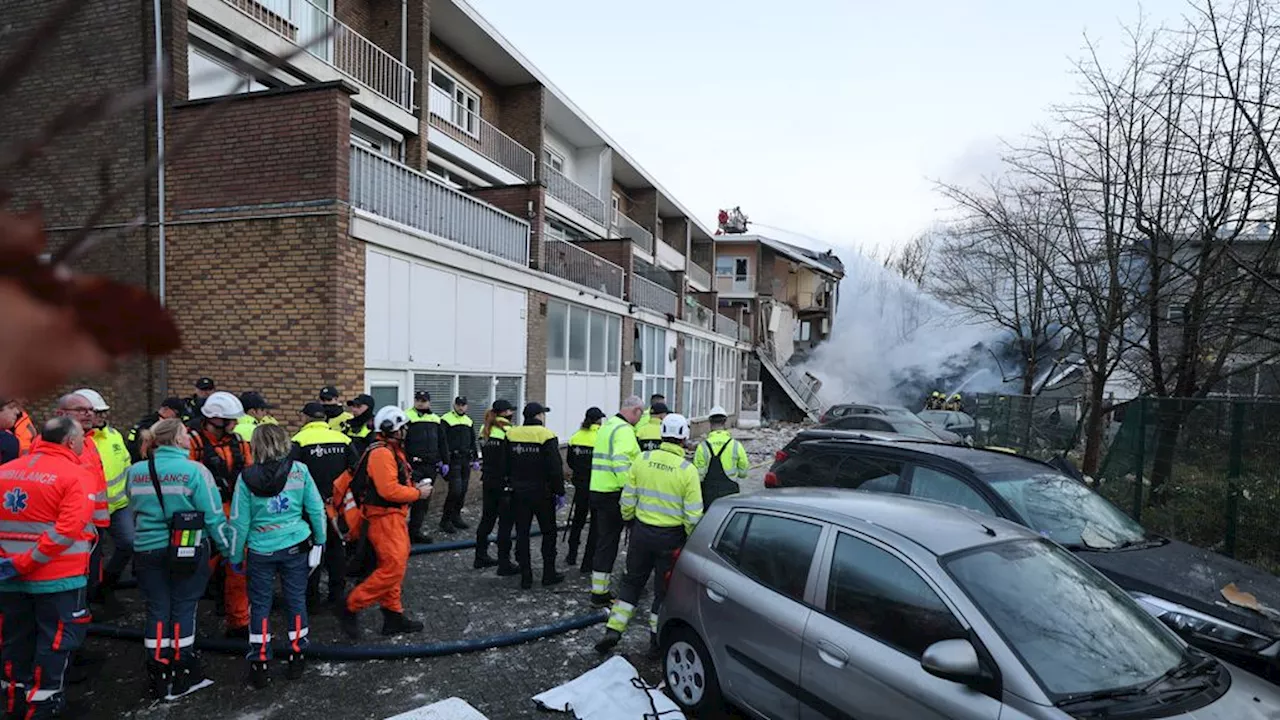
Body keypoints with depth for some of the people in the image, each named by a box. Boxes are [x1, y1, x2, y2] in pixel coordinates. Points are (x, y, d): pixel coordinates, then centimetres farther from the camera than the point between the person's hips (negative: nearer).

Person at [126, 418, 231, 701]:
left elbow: (134, 511, 14)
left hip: (147, 550, 4)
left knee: (157, 611, 12)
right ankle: (182, 676, 18)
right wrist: (228, 548, -3)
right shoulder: (194, 470, -14)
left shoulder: (135, 472, 0)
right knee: (183, 609, 8)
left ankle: (159, 678, 20)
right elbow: (214, 515, -13)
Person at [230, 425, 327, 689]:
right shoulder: (299, 470, -8)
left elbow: (239, 521, -5)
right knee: (296, 600, 12)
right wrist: (319, 540, 9)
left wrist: (236, 556, 7)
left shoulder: (247, 478, -10)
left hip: (261, 550, -1)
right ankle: (297, 657, 22)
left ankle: (260, 664, 17)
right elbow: (316, 508, -4)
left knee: (260, 605, 13)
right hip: (296, 547, 1)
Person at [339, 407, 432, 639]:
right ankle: (351, 607, 1)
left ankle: (393, 615, 23)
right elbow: (388, 490, -26)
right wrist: (418, 493, -15)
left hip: (393, 517, 11)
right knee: (393, 568, -11)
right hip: (384, 518, -11)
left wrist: (413, 487, 6)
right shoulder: (381, 453, -18)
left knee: (393, 567, 15)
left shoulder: (392, 450, 16)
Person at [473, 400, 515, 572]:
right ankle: (504, 563, 2)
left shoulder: (485, 431, 9)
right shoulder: (508, 431, -16)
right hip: (505, 483, -8)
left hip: (488, 480, 8)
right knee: (505, 522, -1)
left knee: (487, 519, 17)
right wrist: (513, 481, -13)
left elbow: (483, 457, 14)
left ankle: (480, 557, 26)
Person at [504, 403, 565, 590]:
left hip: (518, 492, 4)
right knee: (549, 532, 11)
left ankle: (525, 576, 11)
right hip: (542, 493, -3)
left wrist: (513, 483, 15)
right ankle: (549, 573, 16)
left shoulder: (511, 436, 1)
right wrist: (560, 492, -5)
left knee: (522, 533, 9)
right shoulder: (547, 437, -13)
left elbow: (506, 466, 5)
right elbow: (556, 469, -14)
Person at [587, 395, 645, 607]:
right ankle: (599, 593, 2)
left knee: (598, 539, 17)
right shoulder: (624, 430, -14)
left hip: (596, 490, 10)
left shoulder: (607, 425, 17)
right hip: (612, 494, -10)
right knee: (608, 543, -3)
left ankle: (598, 586, 29)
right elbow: (621, 462, -26)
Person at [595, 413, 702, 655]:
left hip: (642, 531, 3)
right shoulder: (687, 470, -13)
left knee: (632, 581, 19)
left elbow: (628, 498, 2)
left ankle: (613, 630, 15)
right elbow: (693, 514, -12)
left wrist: (628, 518, 19)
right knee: (664, 588, 14)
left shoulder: (643, 460, -5)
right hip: (671, 537, -2)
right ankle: (657, 639, 23)